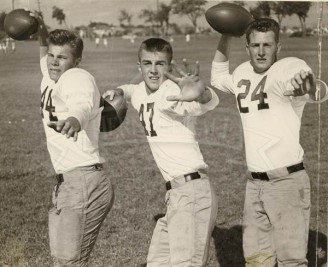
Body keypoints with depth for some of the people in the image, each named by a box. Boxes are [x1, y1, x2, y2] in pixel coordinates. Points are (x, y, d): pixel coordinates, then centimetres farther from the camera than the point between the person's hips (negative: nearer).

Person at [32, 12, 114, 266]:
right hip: (67, 183, 10)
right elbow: (46, 59, 39)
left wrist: (74, 120, -61)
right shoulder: (50, 80, 14)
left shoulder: (78, 78, -13)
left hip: (83, 182, -10)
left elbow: (83, 104, -38)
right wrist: (42, 33, 21)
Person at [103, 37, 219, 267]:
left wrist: (201, 94, -61)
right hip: (175, 194, 9)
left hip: (192, 192, -9)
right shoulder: (141, 93, 10)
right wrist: (119, 91, 14)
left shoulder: (172, 93, -16)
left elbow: (210, 102, -38)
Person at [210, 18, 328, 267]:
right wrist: (225, 36, 17)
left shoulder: (289, 67, -13)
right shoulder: (243, 73, 8)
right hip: (254, 183, 7)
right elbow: (218, 78, 29)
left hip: (287, 181, -7)